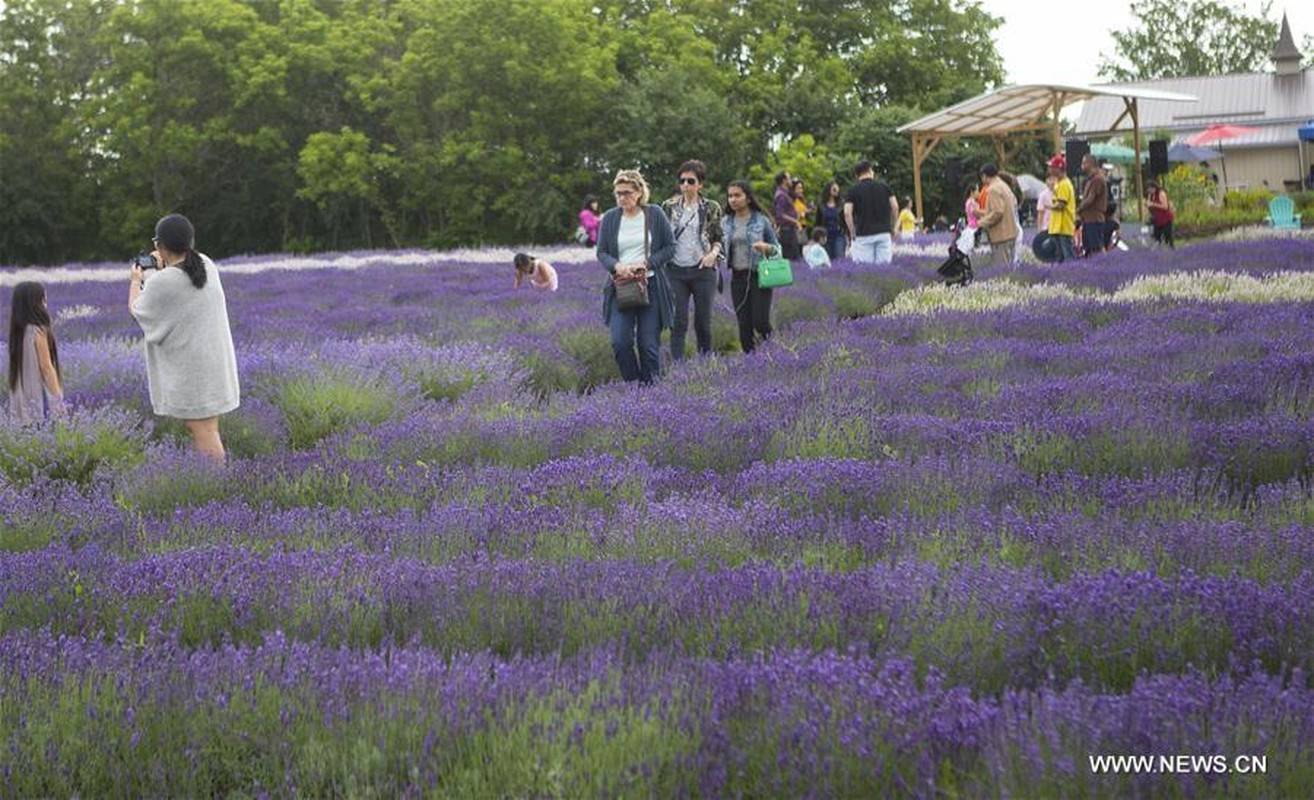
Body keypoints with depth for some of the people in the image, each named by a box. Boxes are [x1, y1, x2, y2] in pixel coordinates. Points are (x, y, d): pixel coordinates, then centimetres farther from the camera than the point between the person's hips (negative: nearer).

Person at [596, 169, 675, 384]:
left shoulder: (655, 214, 1)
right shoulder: (610, 218, 5)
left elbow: (670, 247, 3)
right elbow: (601, 253, 8)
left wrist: (647, 263, -11)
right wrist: (617, 266, -13)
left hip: (651, 285, -1)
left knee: (649, 343, -1)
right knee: (620, 341, -11)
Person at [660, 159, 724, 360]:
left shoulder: (712, 208, 3)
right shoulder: (669, 206, 6)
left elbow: (719, 238, 8)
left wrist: (714, 252, -11)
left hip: (703, 270, 0)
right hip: (676, 271, 1)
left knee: (703, 321, 5)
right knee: (678, 322, -4)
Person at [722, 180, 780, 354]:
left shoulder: (761, 220, -1)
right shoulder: (726, 222, 9)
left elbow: (777, 247, 4)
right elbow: (723, 249, 17)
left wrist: (766, 247, -16)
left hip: (759, 276, -4)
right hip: (737, 277, 4)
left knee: (760, 322, -11)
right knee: (744, 325, 2)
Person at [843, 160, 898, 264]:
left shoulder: (853, 190, 1)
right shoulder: (884, 186, 6)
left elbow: (847, 213, -9)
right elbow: (895, 207, 2)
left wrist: (852, 233, -2)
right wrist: (891, 226, 13)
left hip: (863, 235, -2)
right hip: (883, 233, 2)